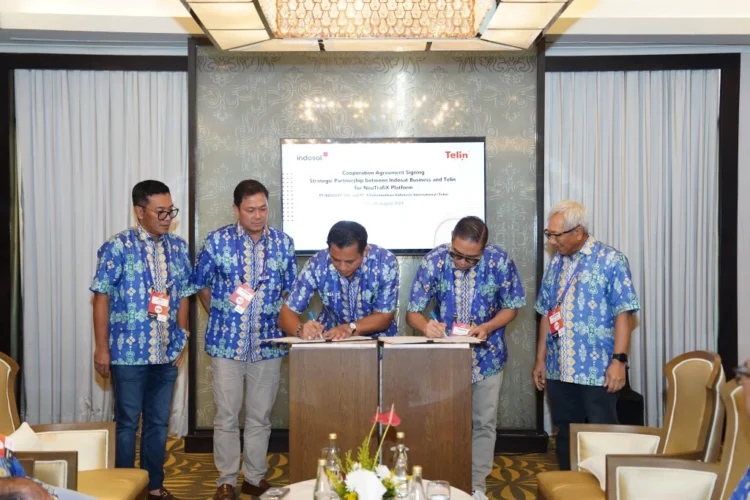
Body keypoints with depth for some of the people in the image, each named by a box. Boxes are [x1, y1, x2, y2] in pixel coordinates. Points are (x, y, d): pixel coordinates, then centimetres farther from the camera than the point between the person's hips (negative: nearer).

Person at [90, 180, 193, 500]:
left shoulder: (179, 247, 6)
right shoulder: (118, 247, -9)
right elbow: (101, 298, -8)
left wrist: (182, 340, 10)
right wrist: (102, 347, -10)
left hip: (166, 353, 5)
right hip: (128, 353, -4)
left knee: (158, 422, 13)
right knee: (127, 423, 6)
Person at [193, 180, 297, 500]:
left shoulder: (283, 243, 2)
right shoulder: (217, 241, -4)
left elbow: (289, 290, 12)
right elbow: (200, 285, 8)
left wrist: (282, 324, 3)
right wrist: (220, 317, 6)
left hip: (268, 343, 2)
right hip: (226, 342, -1)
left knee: (260, 416, 11)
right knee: (226, 416, 6)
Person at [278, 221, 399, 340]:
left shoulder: (386, 263, -19)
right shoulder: (317, 264, -17)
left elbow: (384, 317, -13)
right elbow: (287, 314, -13)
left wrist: (350, 328, -28)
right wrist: (301, 330, -33)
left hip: (376, 338, 0)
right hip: (329, 337, 1)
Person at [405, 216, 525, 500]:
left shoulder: (500, 262, -17)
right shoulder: (434, 261, -17)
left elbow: (511, 307, -4)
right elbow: (413, 312, -14)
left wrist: (487, 327, -23)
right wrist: (426, 326, -37)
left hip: (487, 356, 0)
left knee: (484, 423, 9)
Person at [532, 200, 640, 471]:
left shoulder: (611, 261, -6)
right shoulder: (555, 263, 11)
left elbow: (623, 314, -10)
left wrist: (619, 359, -17)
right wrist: (541, 359, 11)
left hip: (598, 370, -5)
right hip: (558, 370, 6)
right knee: (566, 436, 13)